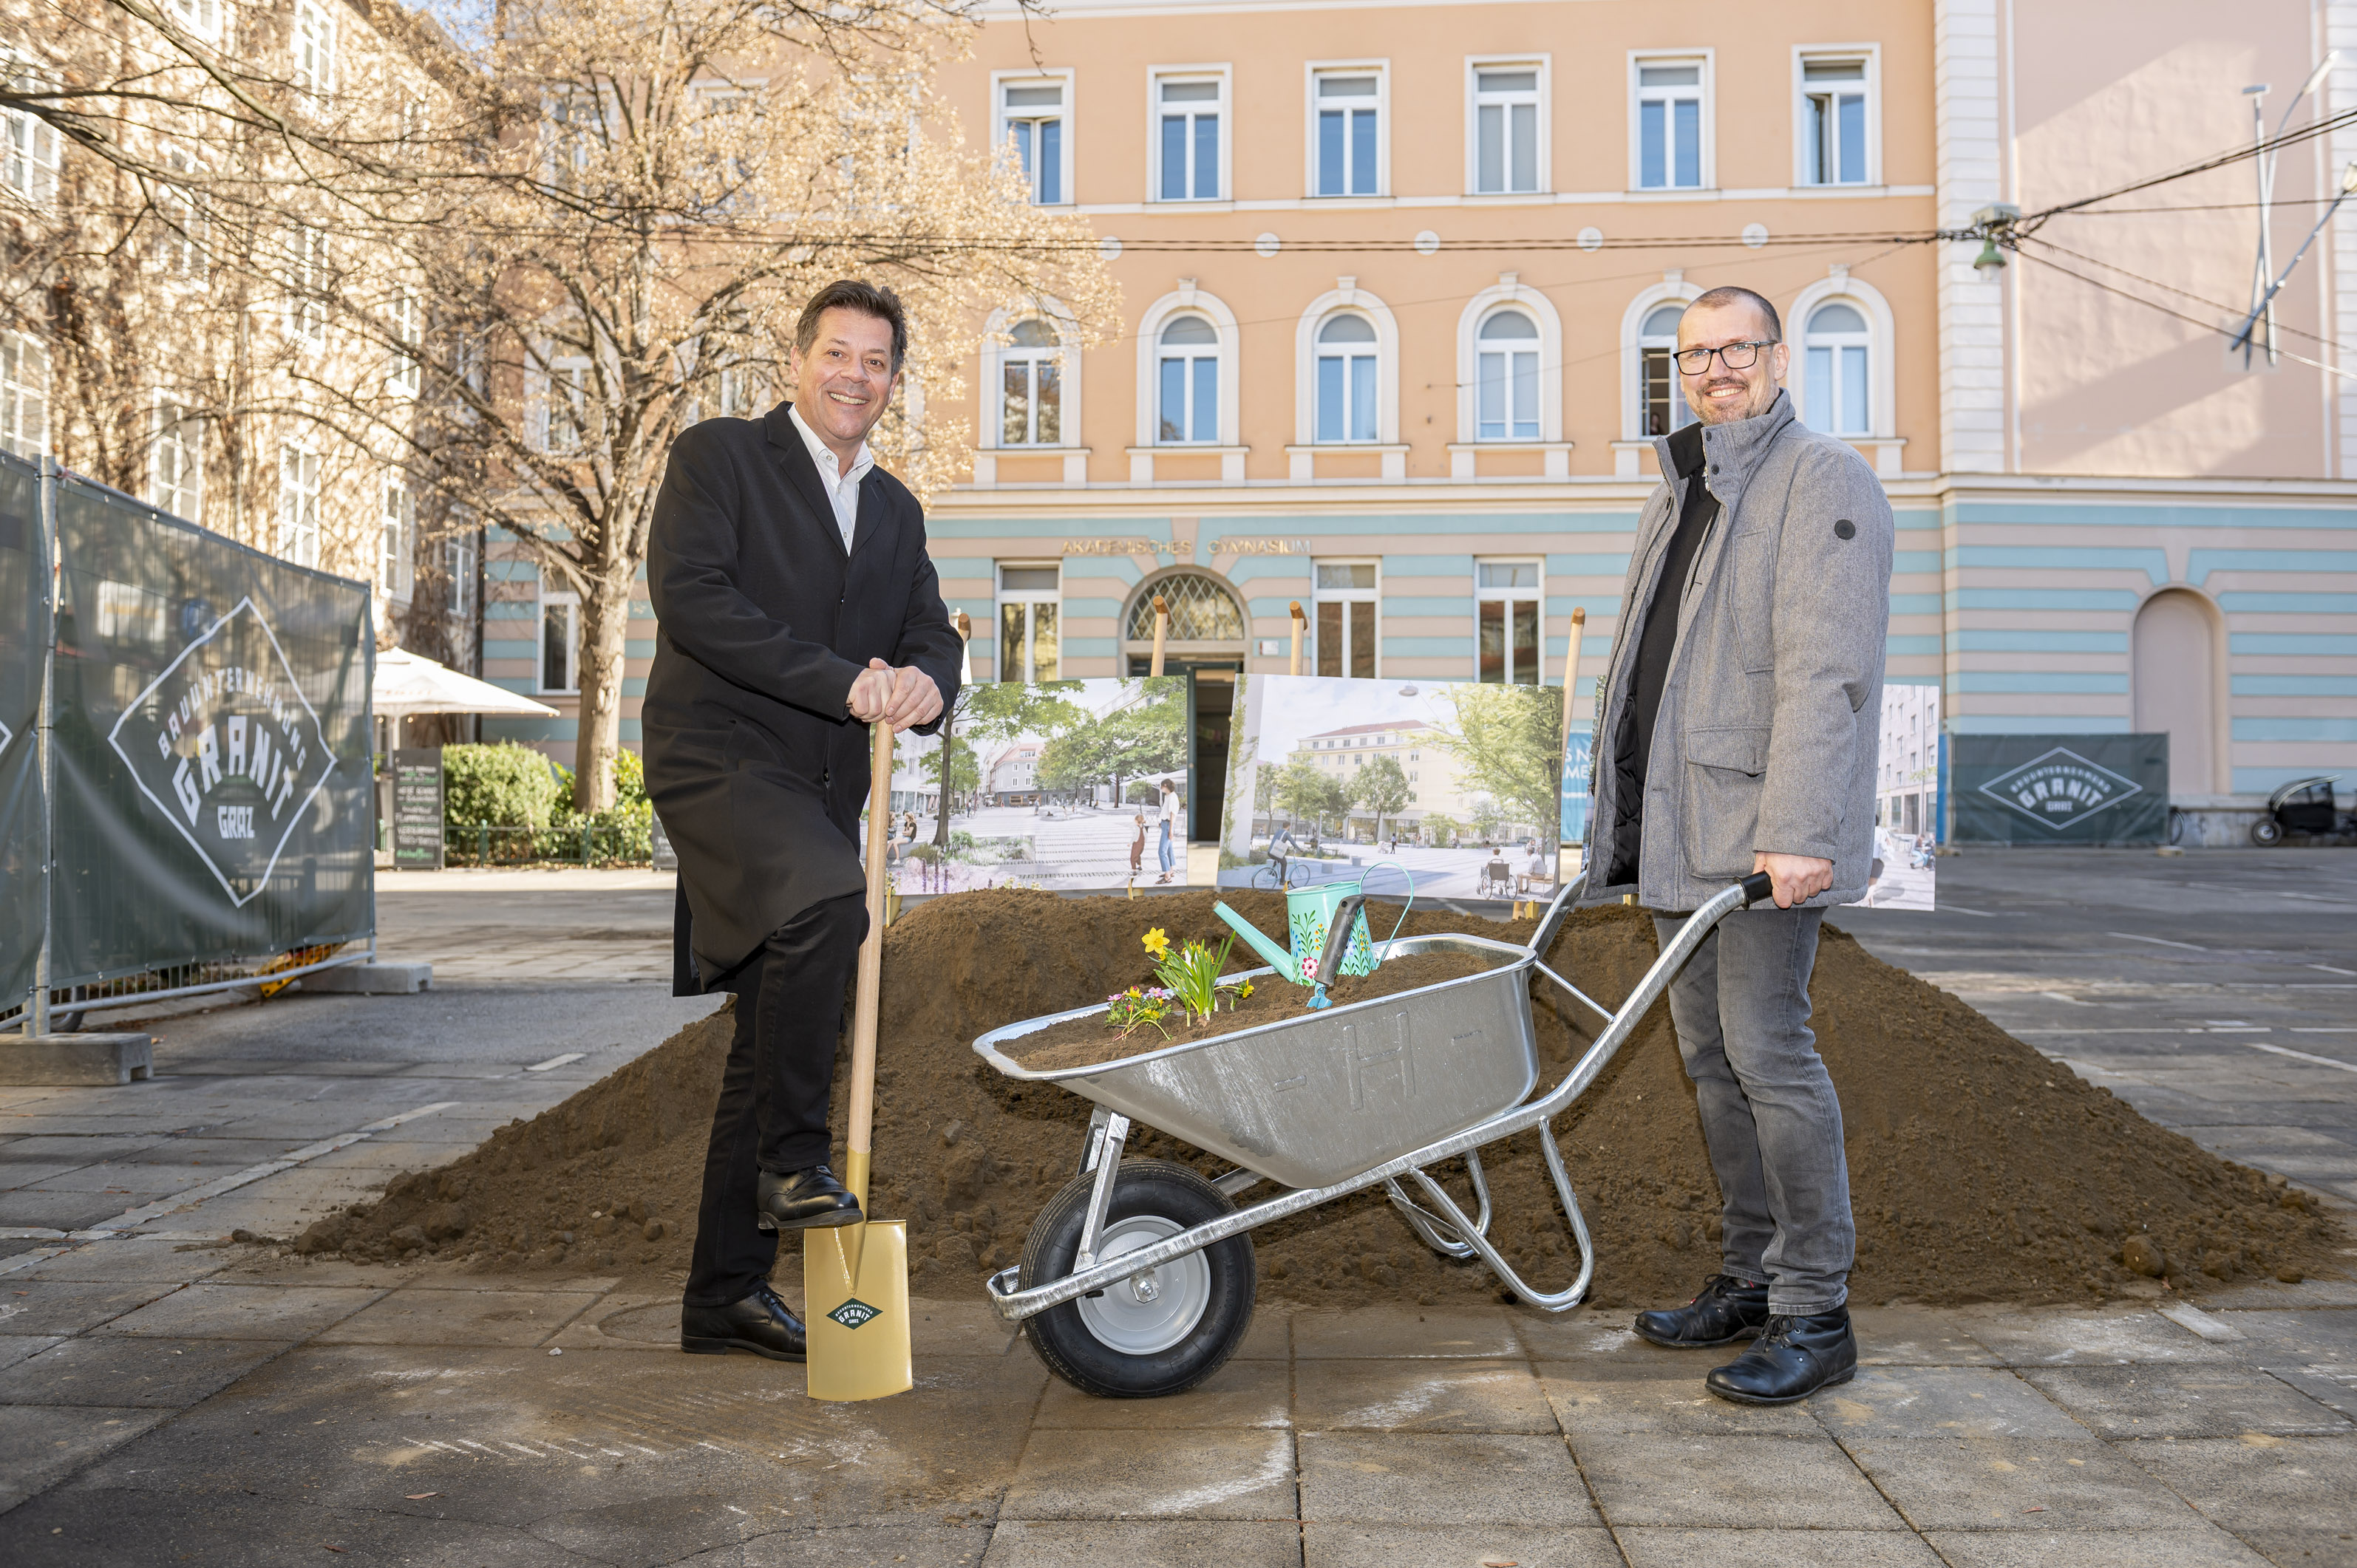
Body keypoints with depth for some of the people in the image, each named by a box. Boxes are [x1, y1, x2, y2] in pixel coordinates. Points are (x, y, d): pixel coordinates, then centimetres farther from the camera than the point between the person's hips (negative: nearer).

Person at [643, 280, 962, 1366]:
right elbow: (689, 593, -14)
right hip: (717, 756, -6)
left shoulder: (894, 510, 19)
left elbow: (932, 635, 11)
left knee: (774, 1044, 8)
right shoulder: (717, 456, 0)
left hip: (820, 789, 7)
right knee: (825, 899, -35)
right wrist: (839, 679, -21)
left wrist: (922, 683, -15)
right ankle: (790, 1160, -17)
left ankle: (725, 1295, 19)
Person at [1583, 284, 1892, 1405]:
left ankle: (1815, 1312, 1)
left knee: (1766, 1047, -9)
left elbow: (1827, 671, -17)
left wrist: (1798, 831, -25)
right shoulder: (1678, 496, 22)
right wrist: (1623, 824, 20)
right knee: (1711, 1056, 11)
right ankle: (1747, 1280, 22)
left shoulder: (1823, 481, -5)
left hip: (1767, 834, -8)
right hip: (1680, 829, 8)